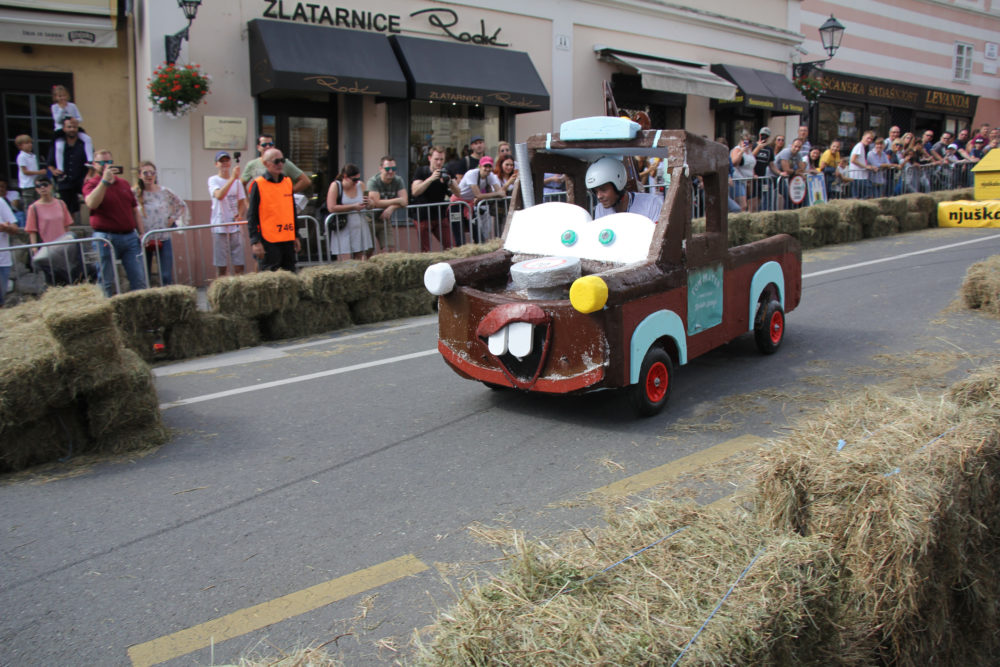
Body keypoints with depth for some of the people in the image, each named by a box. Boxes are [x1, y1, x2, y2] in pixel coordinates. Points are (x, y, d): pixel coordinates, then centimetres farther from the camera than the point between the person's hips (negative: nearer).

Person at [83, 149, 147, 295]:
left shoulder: (124, 183, 18)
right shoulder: (91, 184, 1)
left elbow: (135, 210, 20)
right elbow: (91, 204, -20)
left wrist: (141, 233, 10)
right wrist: (104, 180, -21)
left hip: (130, 236, 5)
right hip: (106, 238, -5)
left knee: (139, 279, 3)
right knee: (107, 283, 0)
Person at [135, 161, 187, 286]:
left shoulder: (165, 192, 3)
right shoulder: (135, 194, -2)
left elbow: (182, 206, 16)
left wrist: (173, 218, 5)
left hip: (164, 239, 1)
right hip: (143, 240, 0)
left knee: (166, 276, -1)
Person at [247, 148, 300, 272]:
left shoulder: (288, 181, 12)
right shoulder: (258, 184, -5)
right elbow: (251, 216, -6)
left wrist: (296, 236, 17)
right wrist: (255, 242, -12)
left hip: (288, 240, 6)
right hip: (269, 241, -6)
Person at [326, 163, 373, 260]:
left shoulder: (360, 185, 8)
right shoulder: (336, 185, -5)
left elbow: (369, 206, 19)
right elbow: (331, 208, -16)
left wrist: (368, 203, -6)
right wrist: (353, 207, -17)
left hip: (359, 226, 5)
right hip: (343, 227, -4)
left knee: (359, 258, 3)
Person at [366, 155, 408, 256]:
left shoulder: (398, 181, -1)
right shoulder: (373, 181, -15)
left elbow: (405, 201, -11)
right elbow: (376, 202, -25)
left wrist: (391, 208, -30)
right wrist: (397, 200, -17)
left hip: (386, 220, 4)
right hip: (371, 220, -4)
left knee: (390, 249, -5)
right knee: (368, 252, -3)